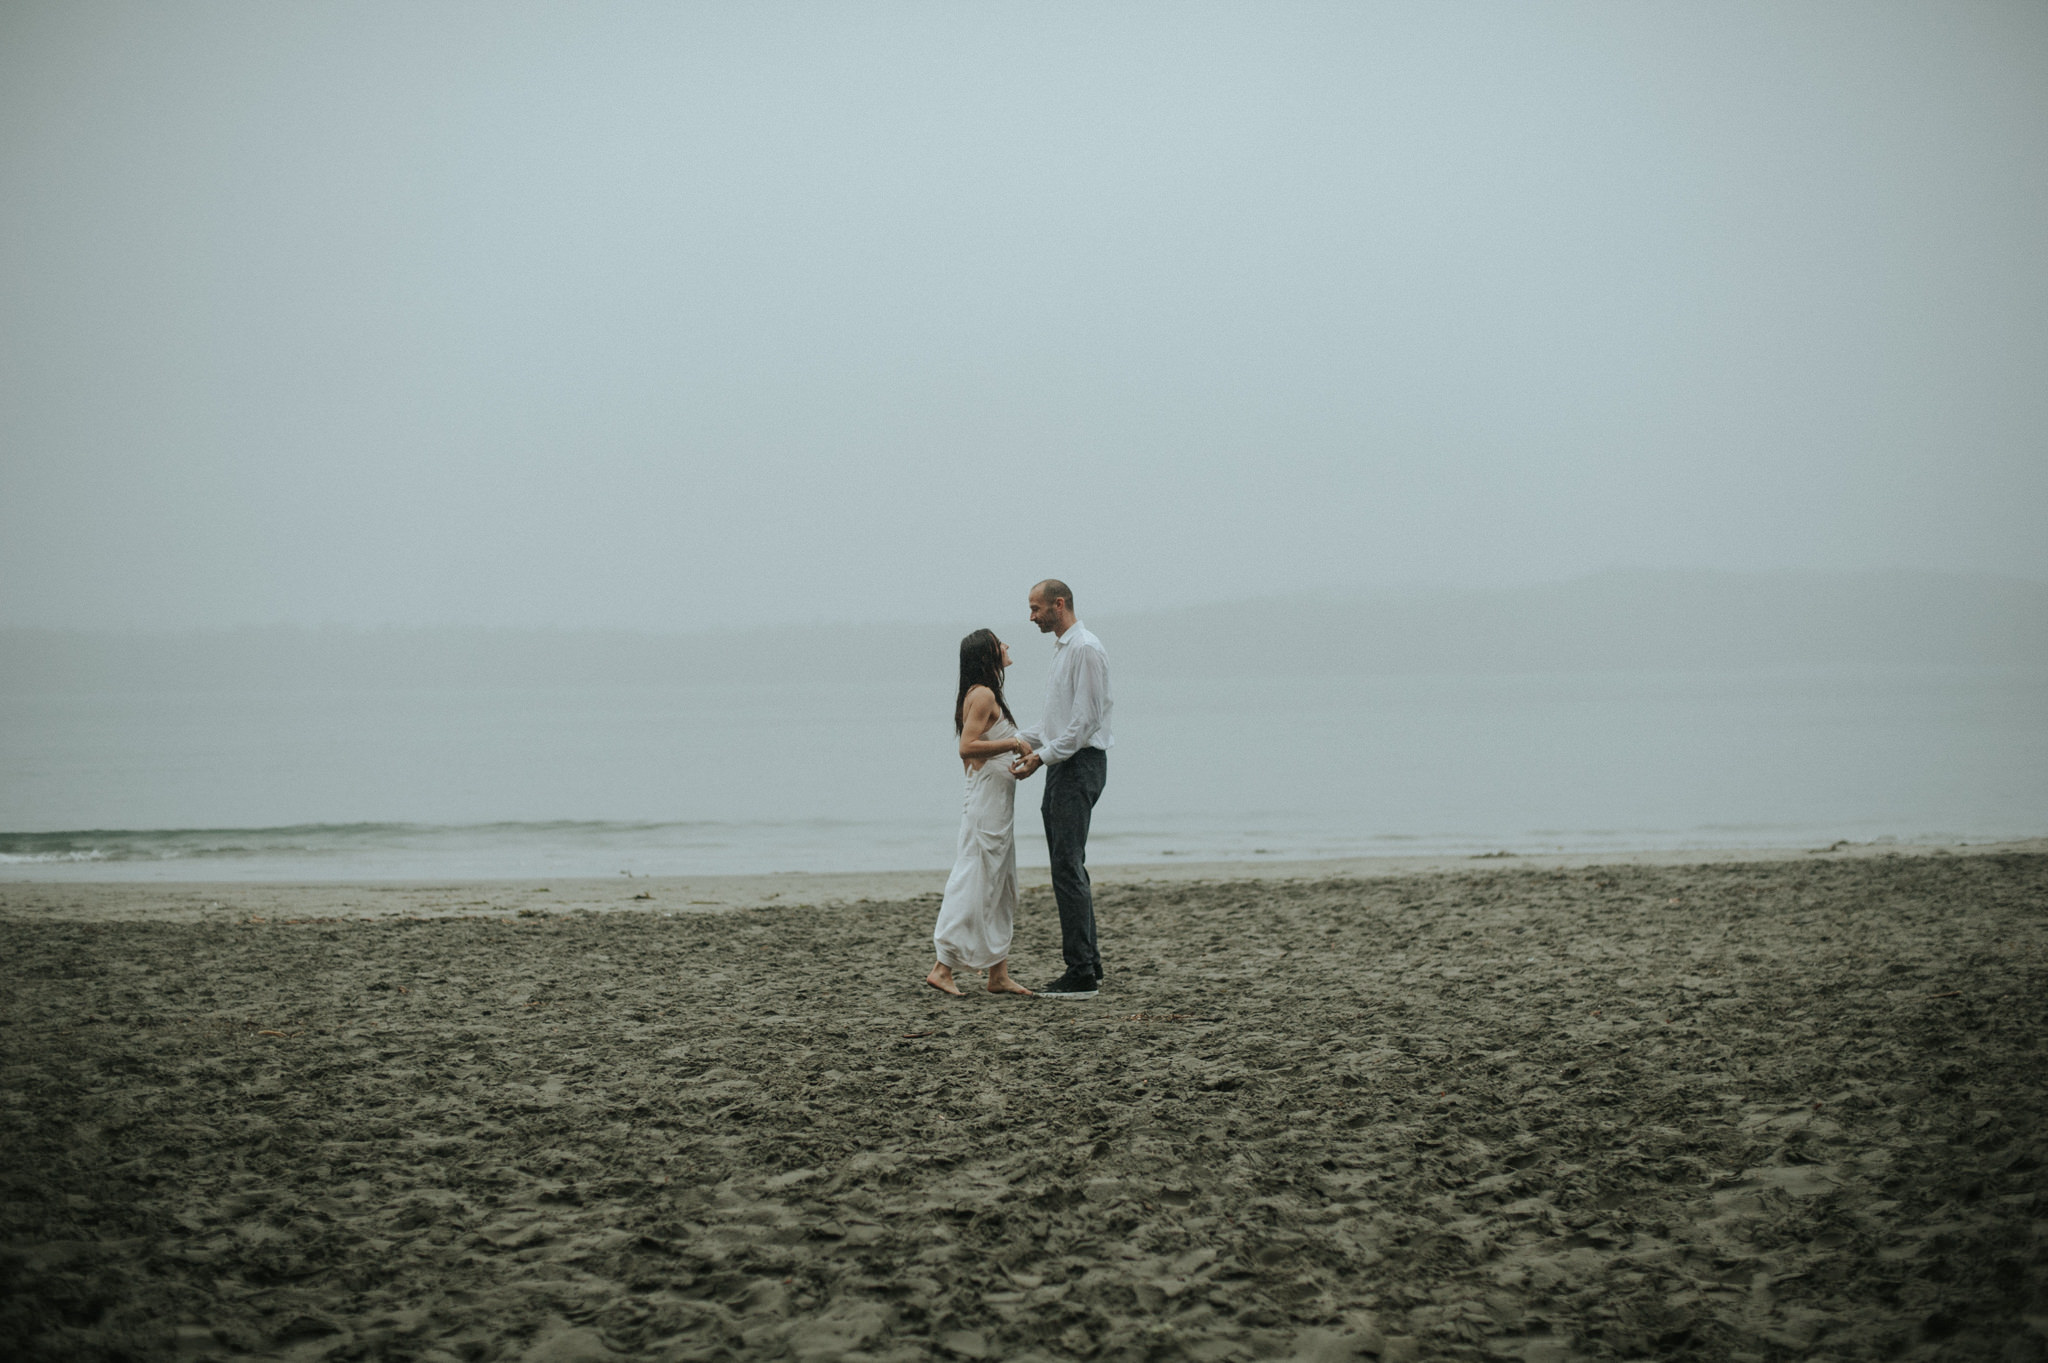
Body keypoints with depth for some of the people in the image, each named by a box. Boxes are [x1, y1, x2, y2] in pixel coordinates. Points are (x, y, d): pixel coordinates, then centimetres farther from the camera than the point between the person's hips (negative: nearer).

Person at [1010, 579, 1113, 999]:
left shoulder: (1085, 649, -14)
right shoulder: (1062, 648, 19)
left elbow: (1086, 719, -20)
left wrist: (1042, 756, -19)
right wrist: (1023, 741, 16)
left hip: (1080, 763, -11)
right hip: (1063, 764, 11)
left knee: (1068, 868, -12)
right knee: (1067, 867, 12)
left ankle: (1081, 974, -13)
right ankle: (1088, 964, 16)